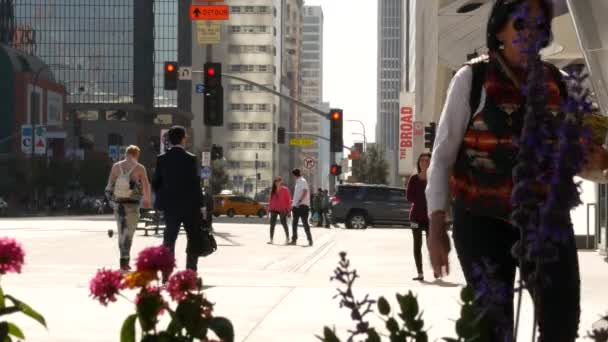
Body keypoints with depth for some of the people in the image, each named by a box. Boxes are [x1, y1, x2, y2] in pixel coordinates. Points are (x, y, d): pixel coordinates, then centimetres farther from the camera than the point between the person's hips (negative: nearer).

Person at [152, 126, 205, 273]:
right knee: (194, 239, 9)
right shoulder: (190, 159, -11)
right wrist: (201, 205, -4)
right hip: (189, 205, -3)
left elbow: (155, 183, 3)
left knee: (169, 239, 6)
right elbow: (195, 183, -11)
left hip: (170, 206, 4)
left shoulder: (162, 159, 1)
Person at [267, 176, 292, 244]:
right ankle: (271, 239, 5)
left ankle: (287, 238, 9)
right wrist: (269, 208, 10)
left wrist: (288, 209, -8)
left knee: (284, 223, -2)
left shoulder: (285, 189, -4)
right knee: (272, 224, 1)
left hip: (282, 210, -5)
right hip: (274, 209, 5)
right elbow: (271, 200, 15)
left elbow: (288, 200, -5)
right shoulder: (273, 190, 10)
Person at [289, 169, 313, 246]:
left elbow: (305, 192, -22)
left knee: (305, 223, -9)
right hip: (296, 205, 10)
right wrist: (293, 205, 23)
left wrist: (300, 201, -30)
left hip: (302, 205, -10)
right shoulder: (298, 182, 19)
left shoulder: (302, 181, -10)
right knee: (294, 223, 9)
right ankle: (294, 240, 13)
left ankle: (310, 240, -7)